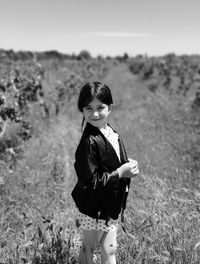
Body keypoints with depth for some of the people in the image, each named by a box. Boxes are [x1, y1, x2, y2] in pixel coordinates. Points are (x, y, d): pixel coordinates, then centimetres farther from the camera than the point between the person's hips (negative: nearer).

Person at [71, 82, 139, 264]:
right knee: (89, 247, 16)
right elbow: (89, 181, -26)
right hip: (94, 207, -7)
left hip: (111, 204, 7)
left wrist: (127, 164, -3)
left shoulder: (112, 132, -1)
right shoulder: (90, 141, -27)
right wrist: (120, 172, -24)